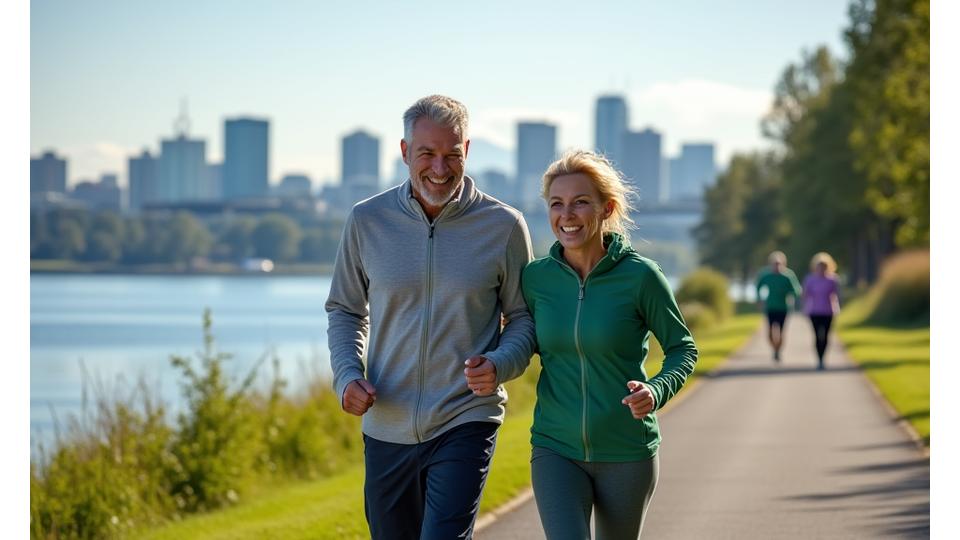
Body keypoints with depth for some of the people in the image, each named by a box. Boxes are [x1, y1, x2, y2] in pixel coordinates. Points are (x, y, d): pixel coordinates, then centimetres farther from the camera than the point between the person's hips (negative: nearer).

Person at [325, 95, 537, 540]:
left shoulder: (503, 226, -4)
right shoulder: (366, 220, 1)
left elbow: (524, 318, 5)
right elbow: (344, 311, 12)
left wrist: (500, 365, -17)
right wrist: (347, 376, -6)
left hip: (466, 424, -3)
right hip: (387, 431, 3)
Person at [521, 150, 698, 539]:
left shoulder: (639, 276, -11)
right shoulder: (535, 277, -2)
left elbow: (682, 348, 0)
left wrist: (656, 391, -19)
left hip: (626, 454, -1)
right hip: (555, 449, 1)